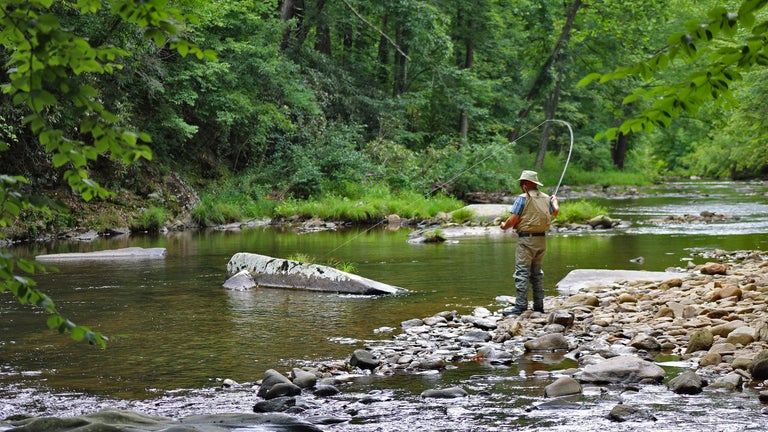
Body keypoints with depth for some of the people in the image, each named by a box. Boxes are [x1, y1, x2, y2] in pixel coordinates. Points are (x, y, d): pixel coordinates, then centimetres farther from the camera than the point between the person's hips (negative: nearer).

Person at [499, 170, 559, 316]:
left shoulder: (522, 198, -12)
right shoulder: (546, 198, 8)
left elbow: (513, 220, -15)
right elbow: (555, 212, 28)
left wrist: (504, 226, 6)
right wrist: (554, 200, 49)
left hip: (526, 239, -7)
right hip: (542, 239, 7)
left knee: (522, 273, -7)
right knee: (537, 273, 14)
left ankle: (521, 306, -12)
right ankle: (538, 305, 15)